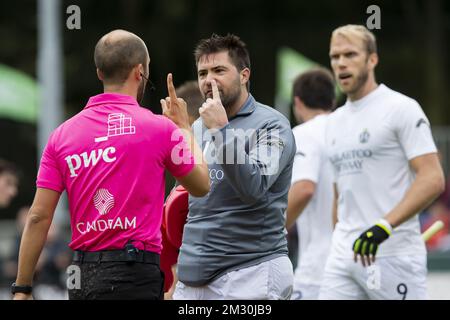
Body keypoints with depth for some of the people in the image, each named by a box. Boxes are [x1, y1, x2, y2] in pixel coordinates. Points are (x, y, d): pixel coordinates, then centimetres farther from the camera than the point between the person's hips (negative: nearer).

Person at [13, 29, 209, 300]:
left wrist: (21, 289, 6)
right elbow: (201, 186, 10)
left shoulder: (63, 134, 5)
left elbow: (39, 217, 2)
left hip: (81, 277, 5)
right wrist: (184, 127, 23)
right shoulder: (160, 128, -5)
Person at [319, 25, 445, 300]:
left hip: (393, 255, -7)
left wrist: (384, 226, -23)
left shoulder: (402, 108, -5)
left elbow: (433, 179, -14)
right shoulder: (335, 122, 18)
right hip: (344, 256, 7)